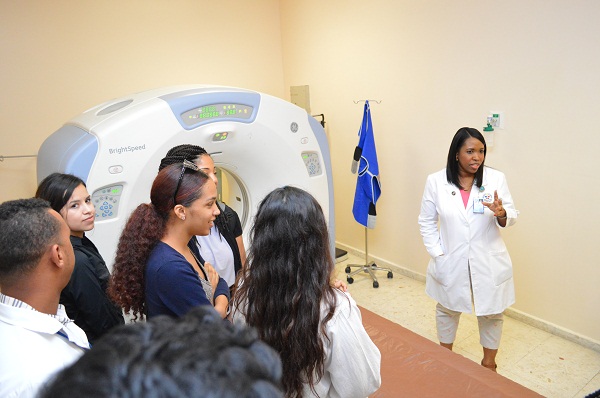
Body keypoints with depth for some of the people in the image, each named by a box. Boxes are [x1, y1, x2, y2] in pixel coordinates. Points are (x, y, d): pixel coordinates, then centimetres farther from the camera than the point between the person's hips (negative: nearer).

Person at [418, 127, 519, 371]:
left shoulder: (496, 179, -9)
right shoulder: (436, 181, -9)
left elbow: (511, 217, -5)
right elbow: (426, 222, -2)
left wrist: (501, 214, -28)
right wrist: (437, 254, -8)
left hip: (488, 262, 0)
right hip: (450, 262, 0)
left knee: (491, 313, 15)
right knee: (447, 310, 20)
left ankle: (489, 363, 40)